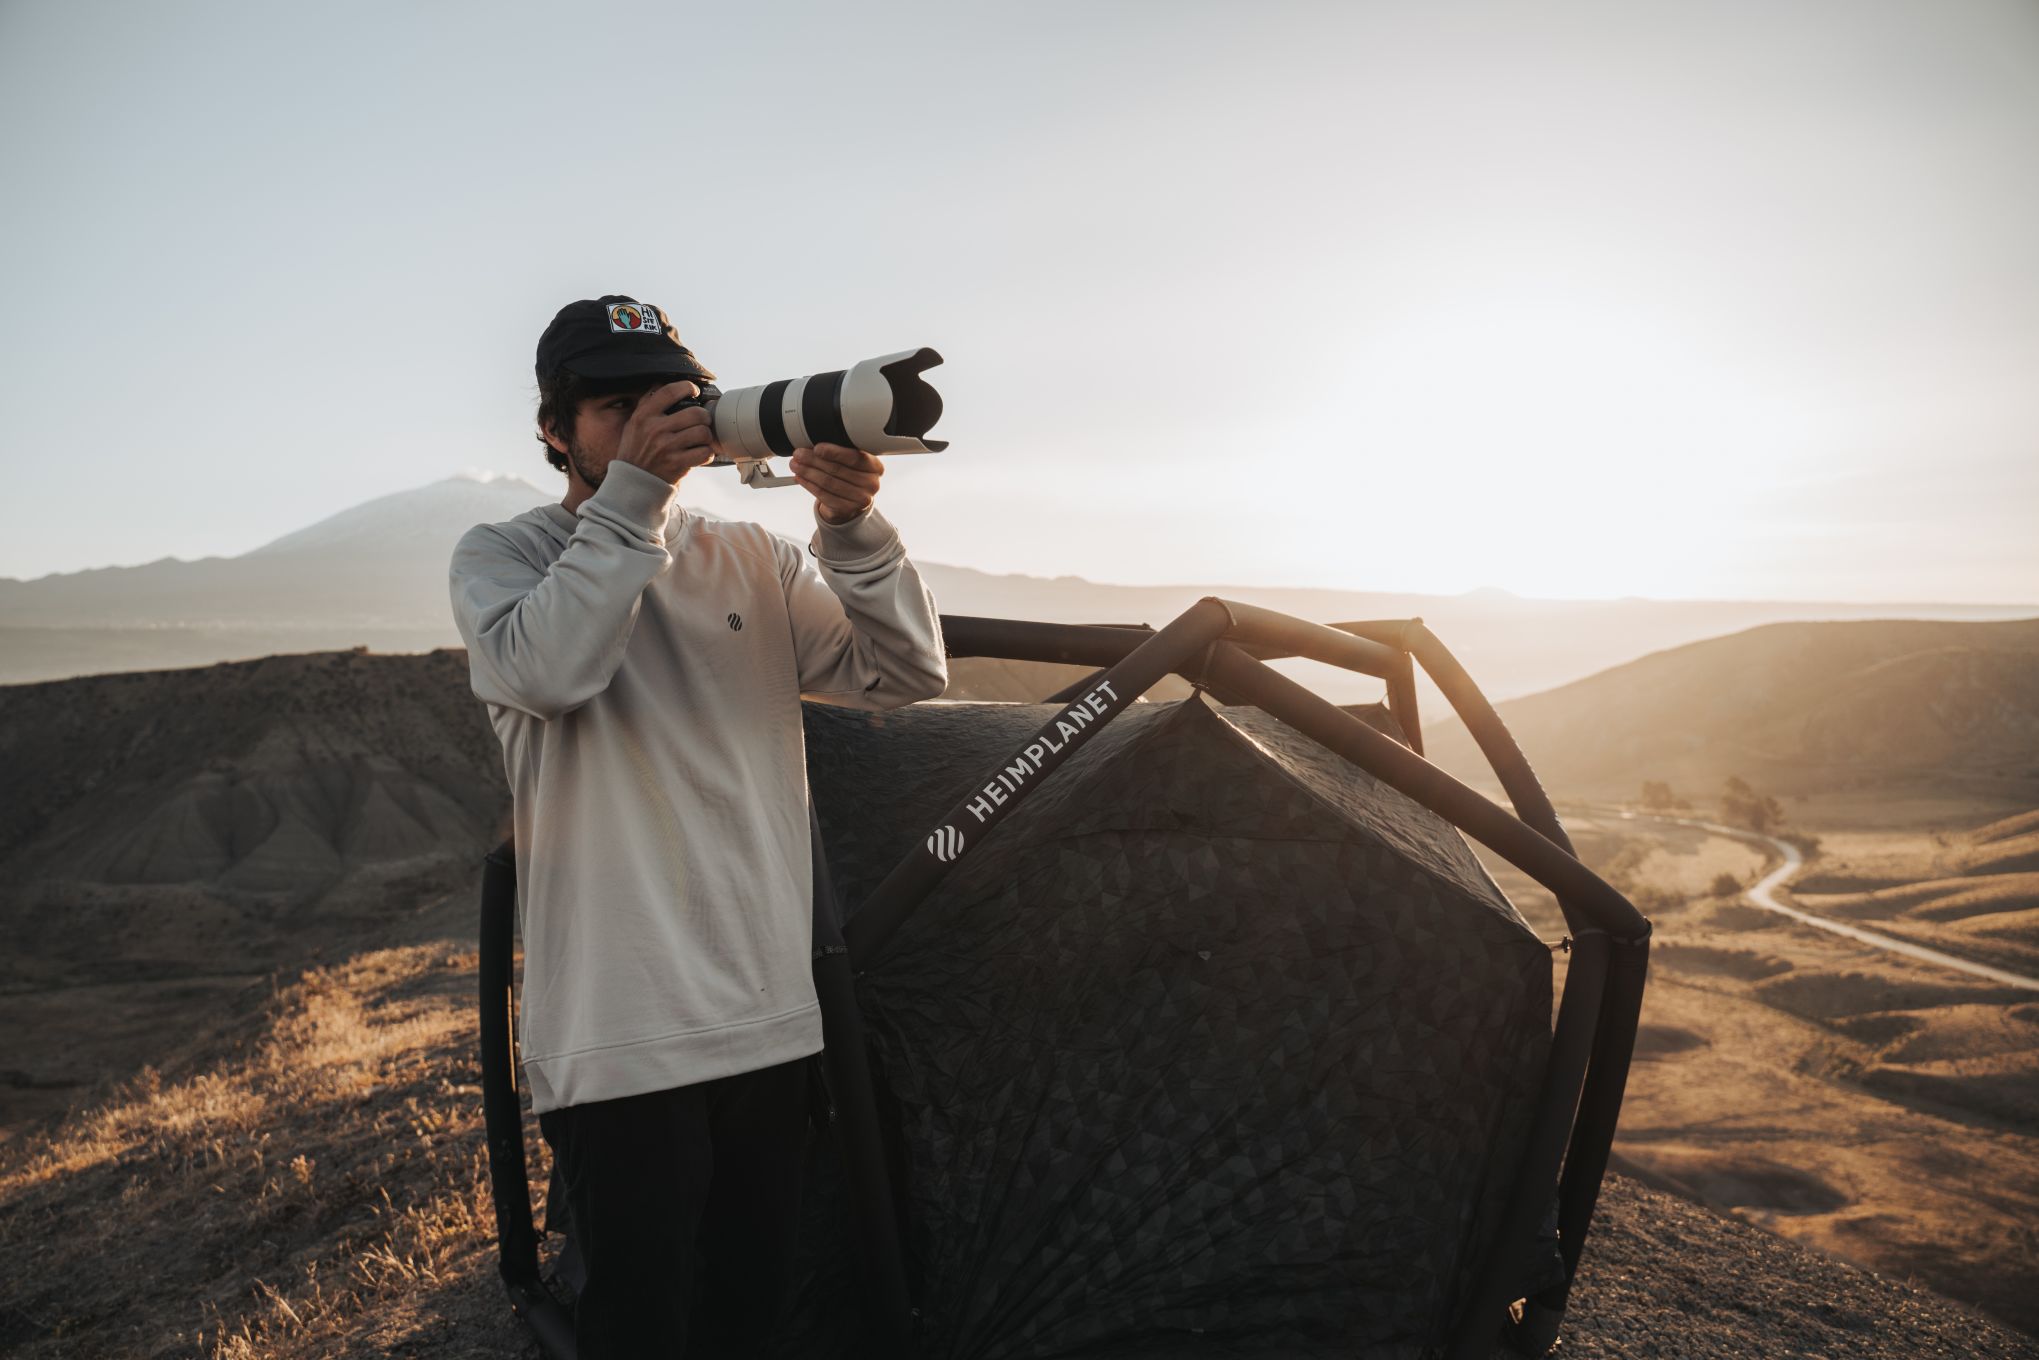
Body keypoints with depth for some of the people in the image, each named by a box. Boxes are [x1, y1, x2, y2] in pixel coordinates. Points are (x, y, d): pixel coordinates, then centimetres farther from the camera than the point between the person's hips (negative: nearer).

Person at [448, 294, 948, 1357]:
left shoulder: (756, 562, 8)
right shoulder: (500, 558, 0)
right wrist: (632, 492, -21)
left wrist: (854, 530, -16)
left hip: (771, 1013, 4)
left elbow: (906, 675, -1)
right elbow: (545, 670, -22)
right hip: (617, 1031, -4)